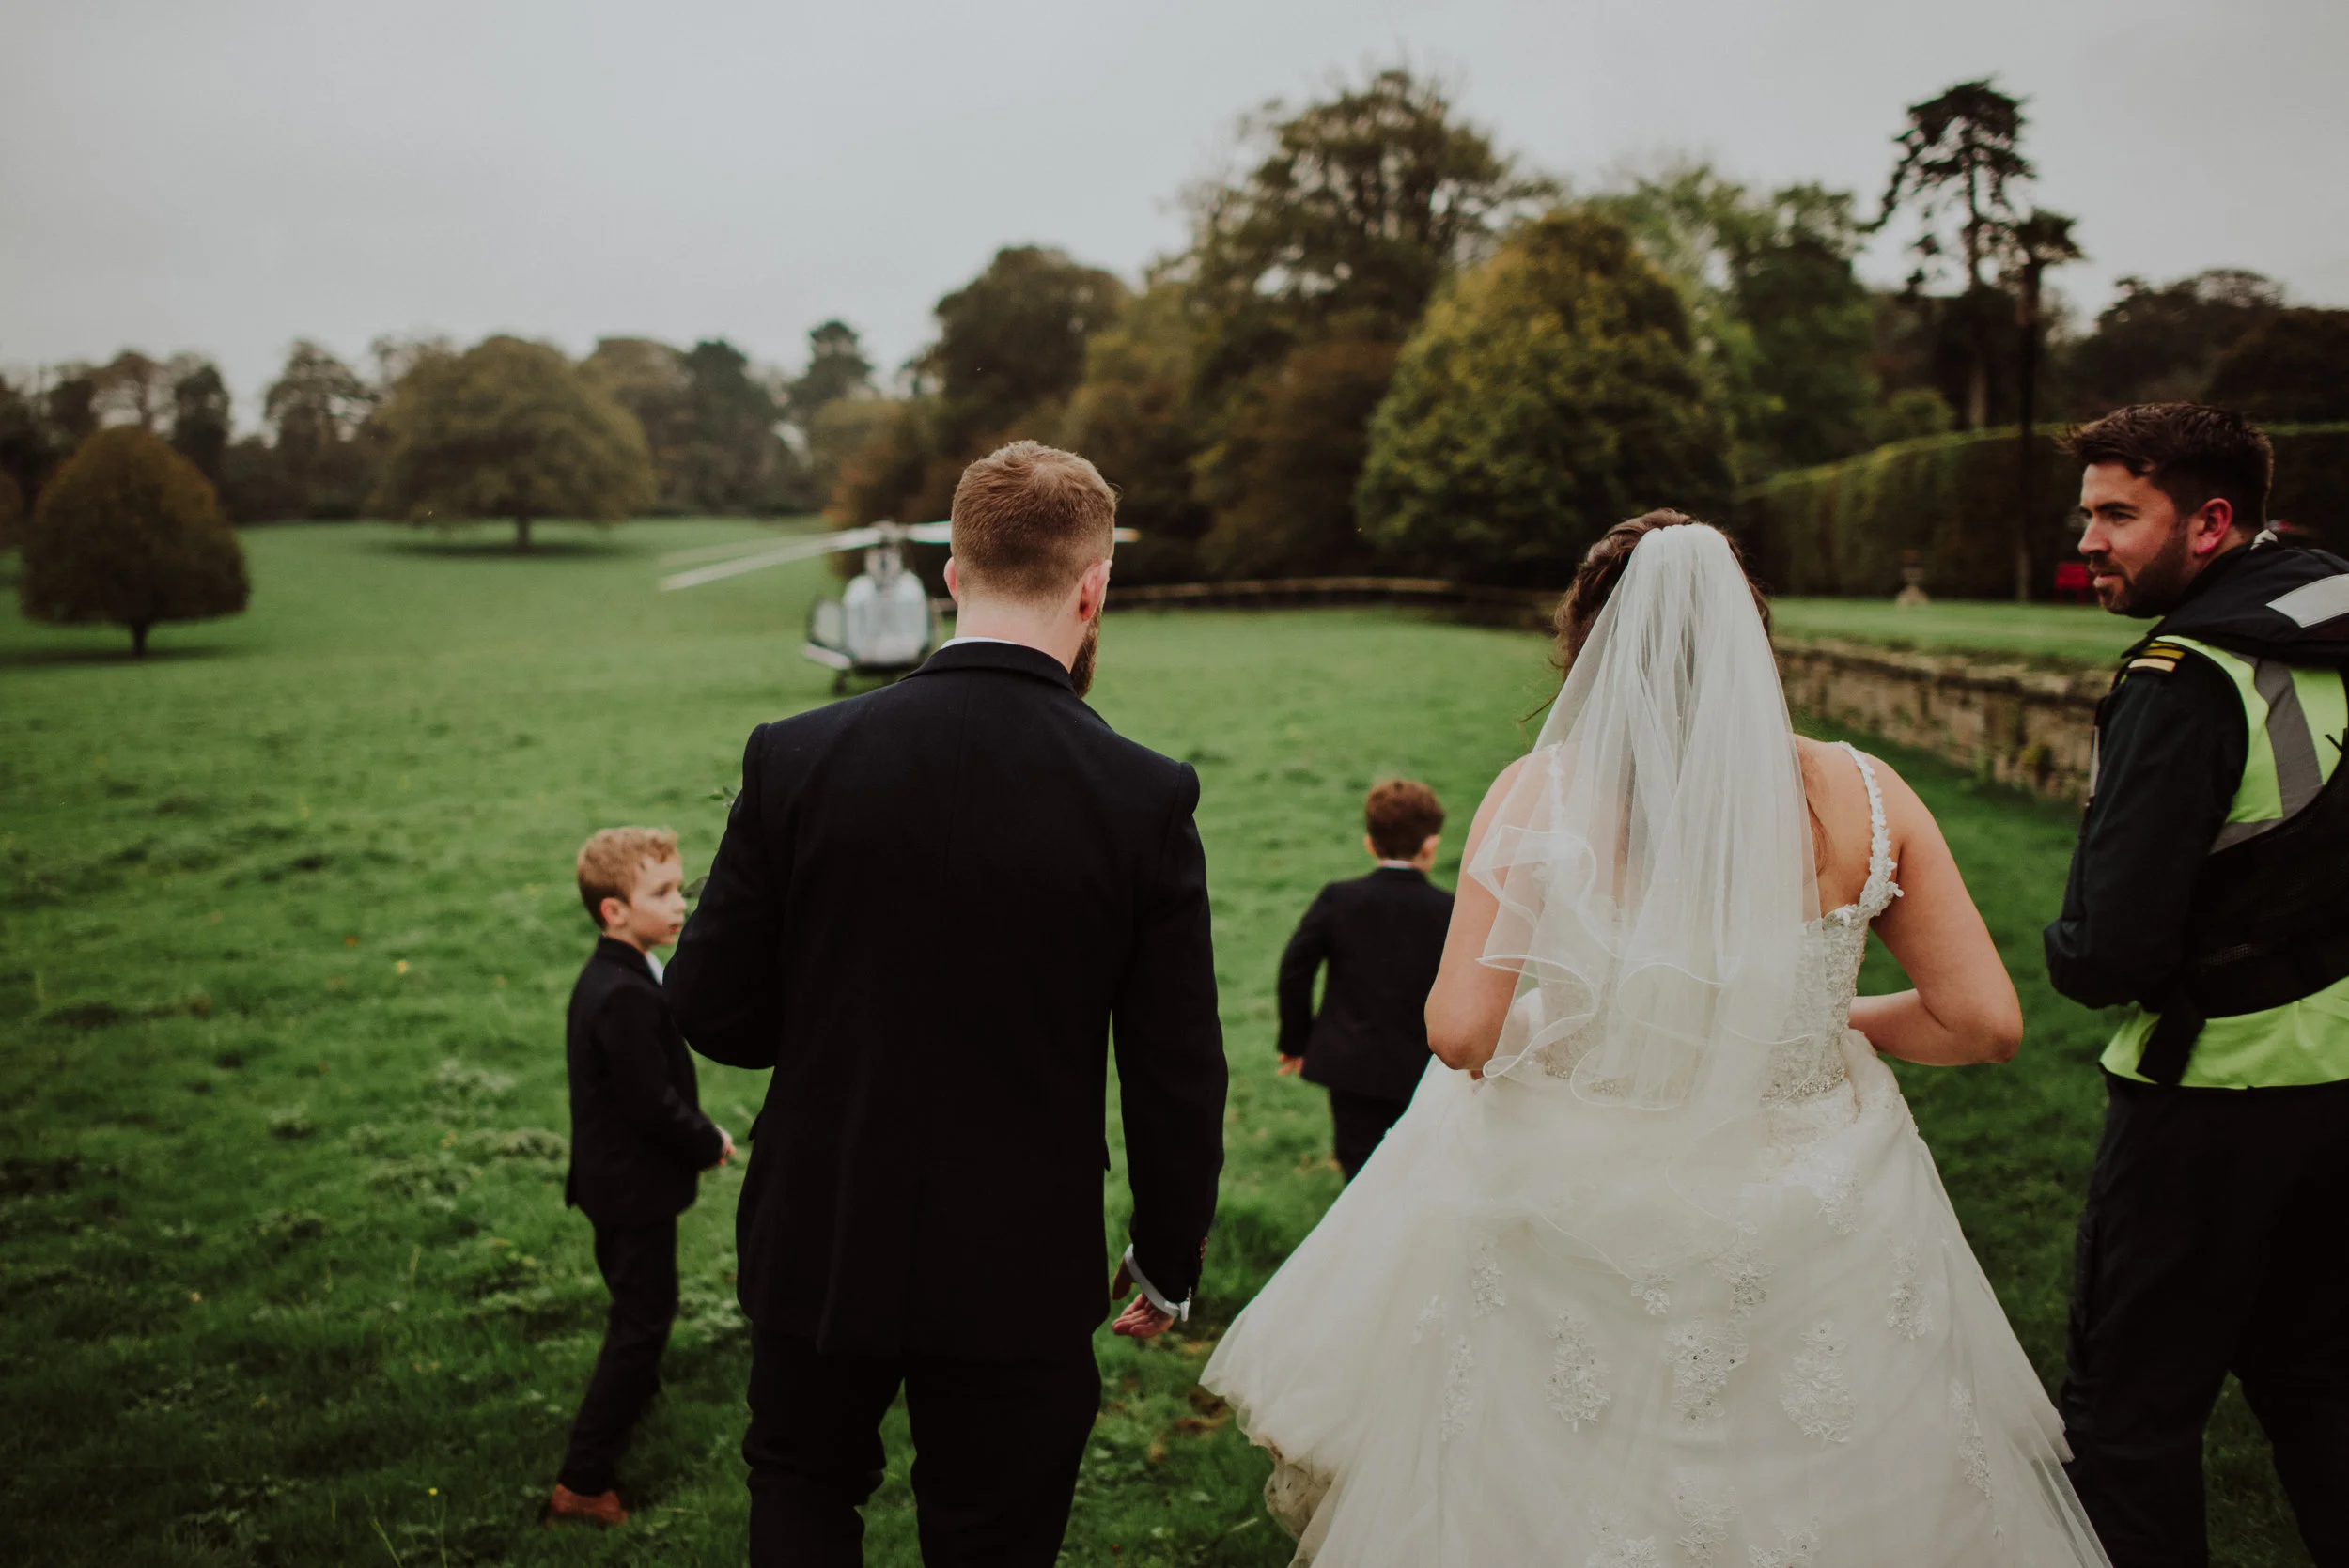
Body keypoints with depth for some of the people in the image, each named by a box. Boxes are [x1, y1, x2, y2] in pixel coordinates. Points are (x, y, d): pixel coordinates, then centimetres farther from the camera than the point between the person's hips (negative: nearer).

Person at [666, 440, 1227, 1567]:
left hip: (821, 1247, 1)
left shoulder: (796, 759, -12)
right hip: (1019, 1274, -1)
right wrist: (1168, 1264, 6)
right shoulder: (1146, 799, -14)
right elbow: (1176, 1076, -9)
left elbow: (709, 1008, -6)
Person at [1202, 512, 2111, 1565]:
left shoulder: (1540, 794, -12)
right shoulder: (1860, 796, -7)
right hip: (1812, 1235, 1)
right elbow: (1985, 1022, -5)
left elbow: (1459, 1032, -17)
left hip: (1580, 1232, -1)